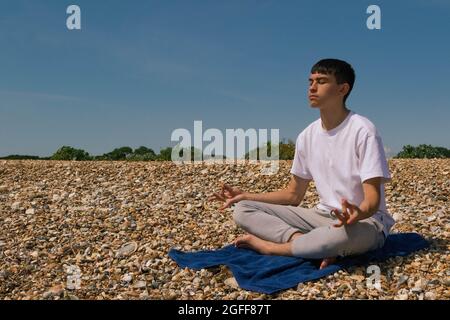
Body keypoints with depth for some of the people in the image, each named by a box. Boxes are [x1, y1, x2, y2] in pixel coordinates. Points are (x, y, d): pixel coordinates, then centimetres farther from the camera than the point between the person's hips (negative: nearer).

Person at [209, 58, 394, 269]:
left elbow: (372, 197, -18)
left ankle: (270, 246, -19)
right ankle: (316, 247, -24)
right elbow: (293, 195, 11)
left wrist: (358, 213, -42)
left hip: (365, 221, -5)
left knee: (344, 233, -44)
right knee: (243, 210, -8)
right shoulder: (307, 136, 4)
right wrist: (246, 196, 1)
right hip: (324, 217, 6)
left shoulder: (362, 131, -14)